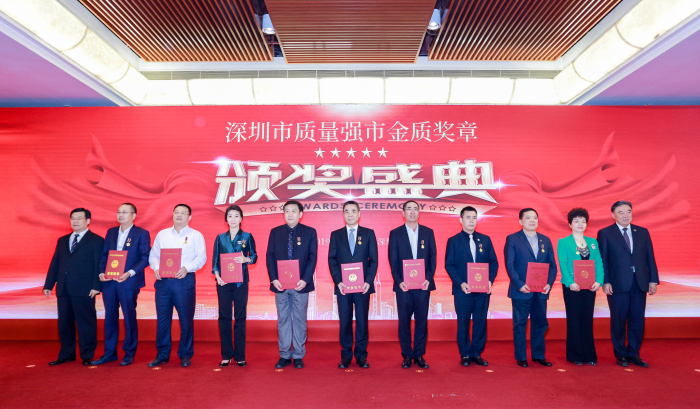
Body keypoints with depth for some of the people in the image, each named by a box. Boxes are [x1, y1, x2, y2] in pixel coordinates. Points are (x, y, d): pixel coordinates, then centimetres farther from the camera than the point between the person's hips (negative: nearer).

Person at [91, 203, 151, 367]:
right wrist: (102, 272, -2)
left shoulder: (142, 234, -3)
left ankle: (129, 354, 15)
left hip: (129, 282, -5)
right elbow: (104, 255, 14)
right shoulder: (111, 232, 14)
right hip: (109, 281, 5)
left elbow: (145, 257, -9)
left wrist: (130, 273, -19)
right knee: (110, 317, 11)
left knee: (129, 318, 3)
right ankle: (109, 353, 24)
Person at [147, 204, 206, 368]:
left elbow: (201, 257, -4)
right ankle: (162, 354, 21)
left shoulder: (196, 235, 4)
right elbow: (153, 255, 13)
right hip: (163, 280, 3)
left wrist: (186, 268, -19)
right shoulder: (162, 234, 15)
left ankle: (185, 355, 15)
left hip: (184, 280, -3)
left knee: (186, 319, 1)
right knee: (162, 318, 7)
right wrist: (156, 268, -6)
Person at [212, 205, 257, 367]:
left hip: (241, 281, -1)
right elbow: (215, 260, 8)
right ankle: (226, 355, 16)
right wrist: (217, 276, -7)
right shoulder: (220, 238, 9)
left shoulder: (247, 237, 4)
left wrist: (246, 259, -16)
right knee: (224, 317, 4)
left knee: (240, 318, 2)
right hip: (223, 282, 2)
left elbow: (254, 257, 5)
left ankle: (240, 356, 11)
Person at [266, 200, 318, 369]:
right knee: (283, 320, 10)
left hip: (300, 284, -2)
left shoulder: (310, 232, 1)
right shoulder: (275, 232, 6)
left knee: (299, 320, 7)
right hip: (280, 284, 2)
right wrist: (274, 279, -8)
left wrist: (305, 280, -13)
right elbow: (269, 257, 4)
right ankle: (284, 355, 22)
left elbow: (312, 258, -3)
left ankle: (298, 356, 19)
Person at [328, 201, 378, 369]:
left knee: (362, 321, 6)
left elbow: (374, 260, 3)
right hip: (343, 286, 1)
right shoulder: (336, 235, 8)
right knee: (345, 322, 6)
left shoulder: (368, 233, 6)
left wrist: (368, 281, -9)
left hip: (363, 285, 0)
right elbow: (332, 260, 4)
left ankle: (361, 355, 20)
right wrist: (338, 281, -8)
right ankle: (346, 356, 19)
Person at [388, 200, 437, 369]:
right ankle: (407, 355, 19)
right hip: (403, 285, -1)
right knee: (404, 321, 6)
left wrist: (428, 278, -6)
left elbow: (432, 257, 5)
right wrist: (399, 281, -10)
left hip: (423, 284, 1)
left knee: (422, 320, 7)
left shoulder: (428, 232, 7)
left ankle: (419, 355, 20)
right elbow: (393, 260, 0)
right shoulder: (395, 233, 3)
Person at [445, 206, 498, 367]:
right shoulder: (453, 241, 1)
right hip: (463, 290, -2)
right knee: (463, 323, 5)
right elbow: (449, 265, -3)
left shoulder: (485, 239, 10)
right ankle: (465, 354, 19)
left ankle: (477, 353, 22)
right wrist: (460, 283, -15)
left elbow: (494, 262, 8)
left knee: (481, 322, 8)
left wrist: (490, 280, -7)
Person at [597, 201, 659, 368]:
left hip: (640, 283, 3)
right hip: (617, 284, -3)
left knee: (637, 320, 8)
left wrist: (653, 280, 4)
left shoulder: (643, 232, 11)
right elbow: (602, 260, -3)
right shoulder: (605, 233, 0)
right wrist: (605, 282, -10)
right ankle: (621, 354, 20)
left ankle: (633, 354, 22)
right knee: (618, 320, 5)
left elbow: (650, 258, 10)